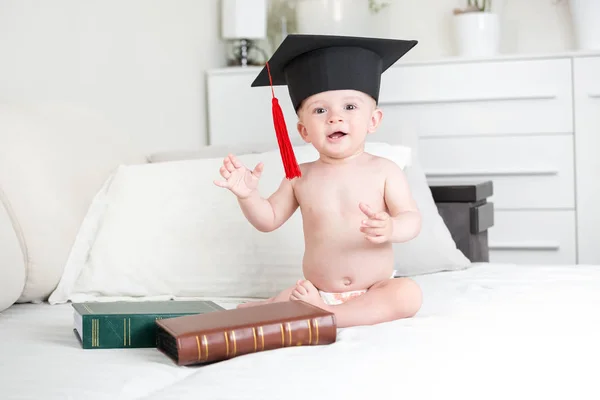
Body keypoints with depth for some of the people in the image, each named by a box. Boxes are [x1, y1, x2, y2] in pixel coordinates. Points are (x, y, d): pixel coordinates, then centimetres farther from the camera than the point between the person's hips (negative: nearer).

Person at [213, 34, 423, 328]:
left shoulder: (384, 171, -5)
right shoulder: (300, 177, 2)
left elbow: (412, 219, -10)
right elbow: (269, 220, 10)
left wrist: (391, 228, -33)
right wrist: (247, 194, -10)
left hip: (375, 290, 1)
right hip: (316, 291, 0)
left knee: (409, 294, -33)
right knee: (245, 313, -21)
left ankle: (325, 314, -28)